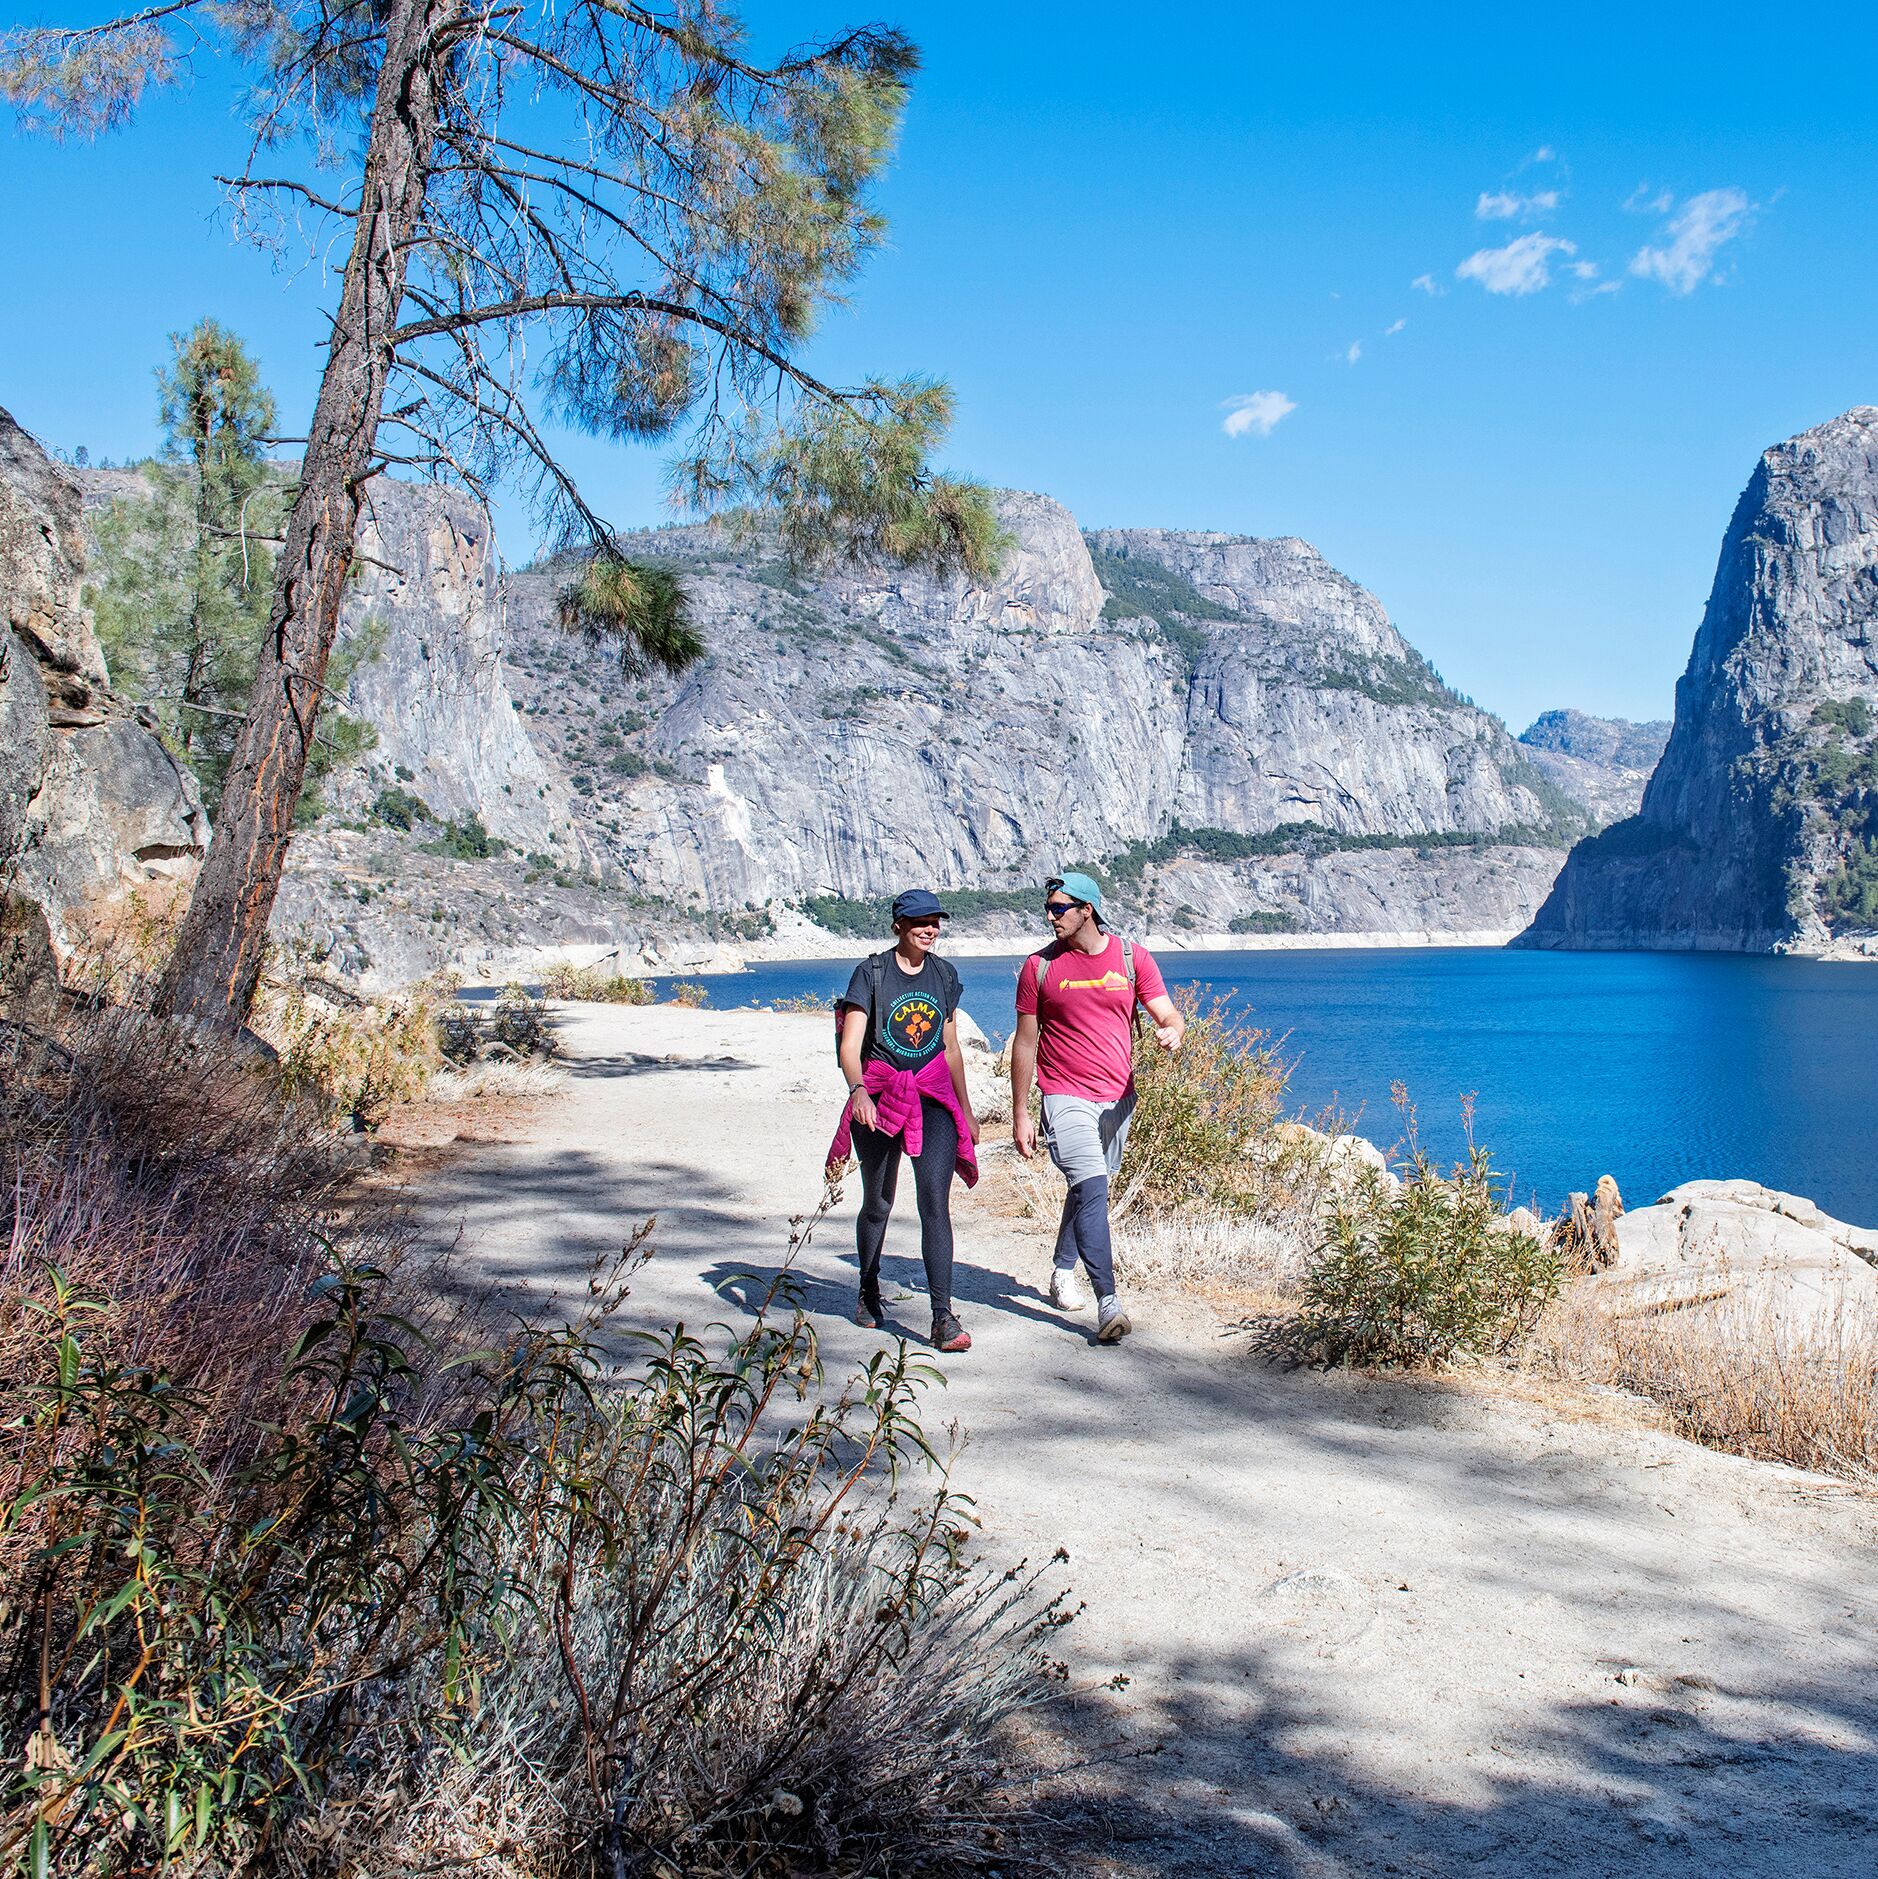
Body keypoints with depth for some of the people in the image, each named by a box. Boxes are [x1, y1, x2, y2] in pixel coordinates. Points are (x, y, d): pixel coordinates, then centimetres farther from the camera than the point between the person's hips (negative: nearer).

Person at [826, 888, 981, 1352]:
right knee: (878, 1204, 12)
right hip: (880, 1096, -2)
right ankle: (869, 1296, 36)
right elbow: (850, 1045, -14)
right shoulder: (871, 973, -4)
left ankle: (943, 1318, -16)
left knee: (935, 1201, -13)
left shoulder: (944, 975, 9)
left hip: (933, 1096, 2)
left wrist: (967, 1109, 20)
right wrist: (857, 1089, -33)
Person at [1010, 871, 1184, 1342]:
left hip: (1117, 1098, 3)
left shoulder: (1132, 958, 1)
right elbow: (1024, 1042, 1)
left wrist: (1172, 1032, -28)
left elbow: (1169, 1015, -2)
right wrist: (1020, 1115, -1)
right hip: (1066, 1097, -3)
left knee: (1088, 1187, 17)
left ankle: (1062, 1273, 39)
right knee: (1091, 1190, -16)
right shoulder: (1039, 967, -3)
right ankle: (1108, 1303, -18)